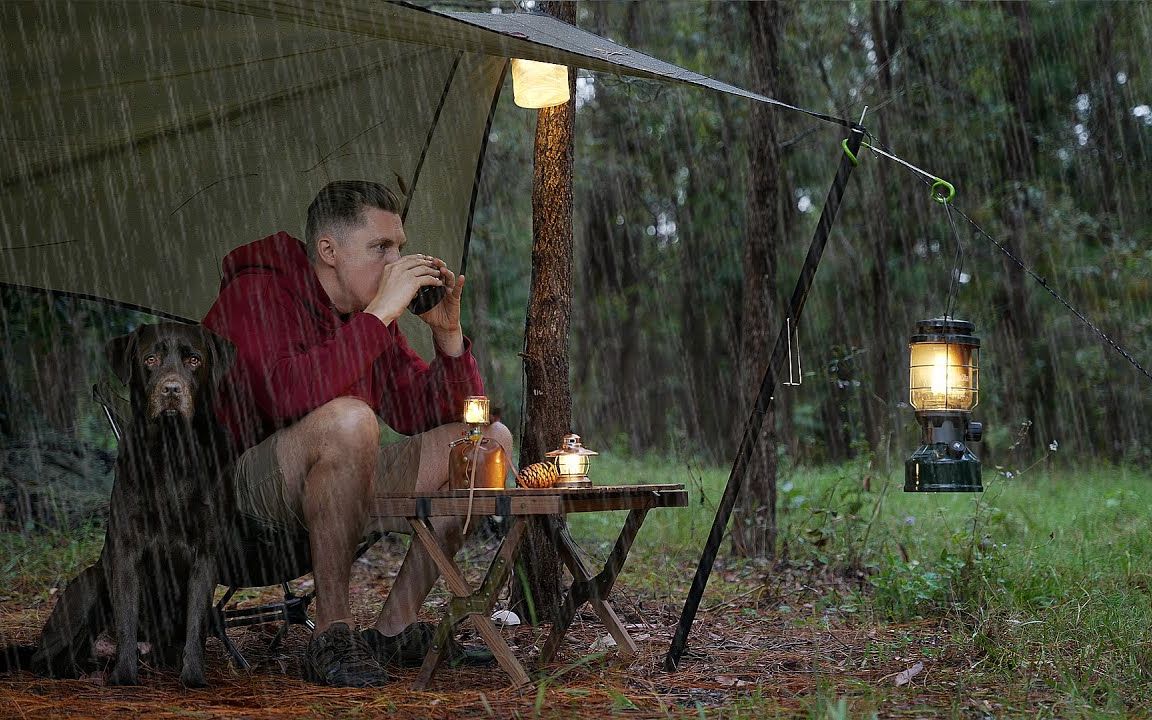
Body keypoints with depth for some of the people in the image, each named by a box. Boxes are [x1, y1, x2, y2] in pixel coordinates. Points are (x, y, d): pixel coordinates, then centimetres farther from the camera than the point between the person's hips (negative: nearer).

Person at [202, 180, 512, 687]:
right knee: (347, 420, -37)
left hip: (334, 487, 8)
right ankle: (331, 635, -27)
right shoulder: (257, 293, -13)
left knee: (489, 440, 0)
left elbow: (438, 416, 12)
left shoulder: (365, 312, 10)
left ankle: (396, 627, -4)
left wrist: (447, 333, -4)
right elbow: (291, 394, -34)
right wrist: (379, 314, -28)